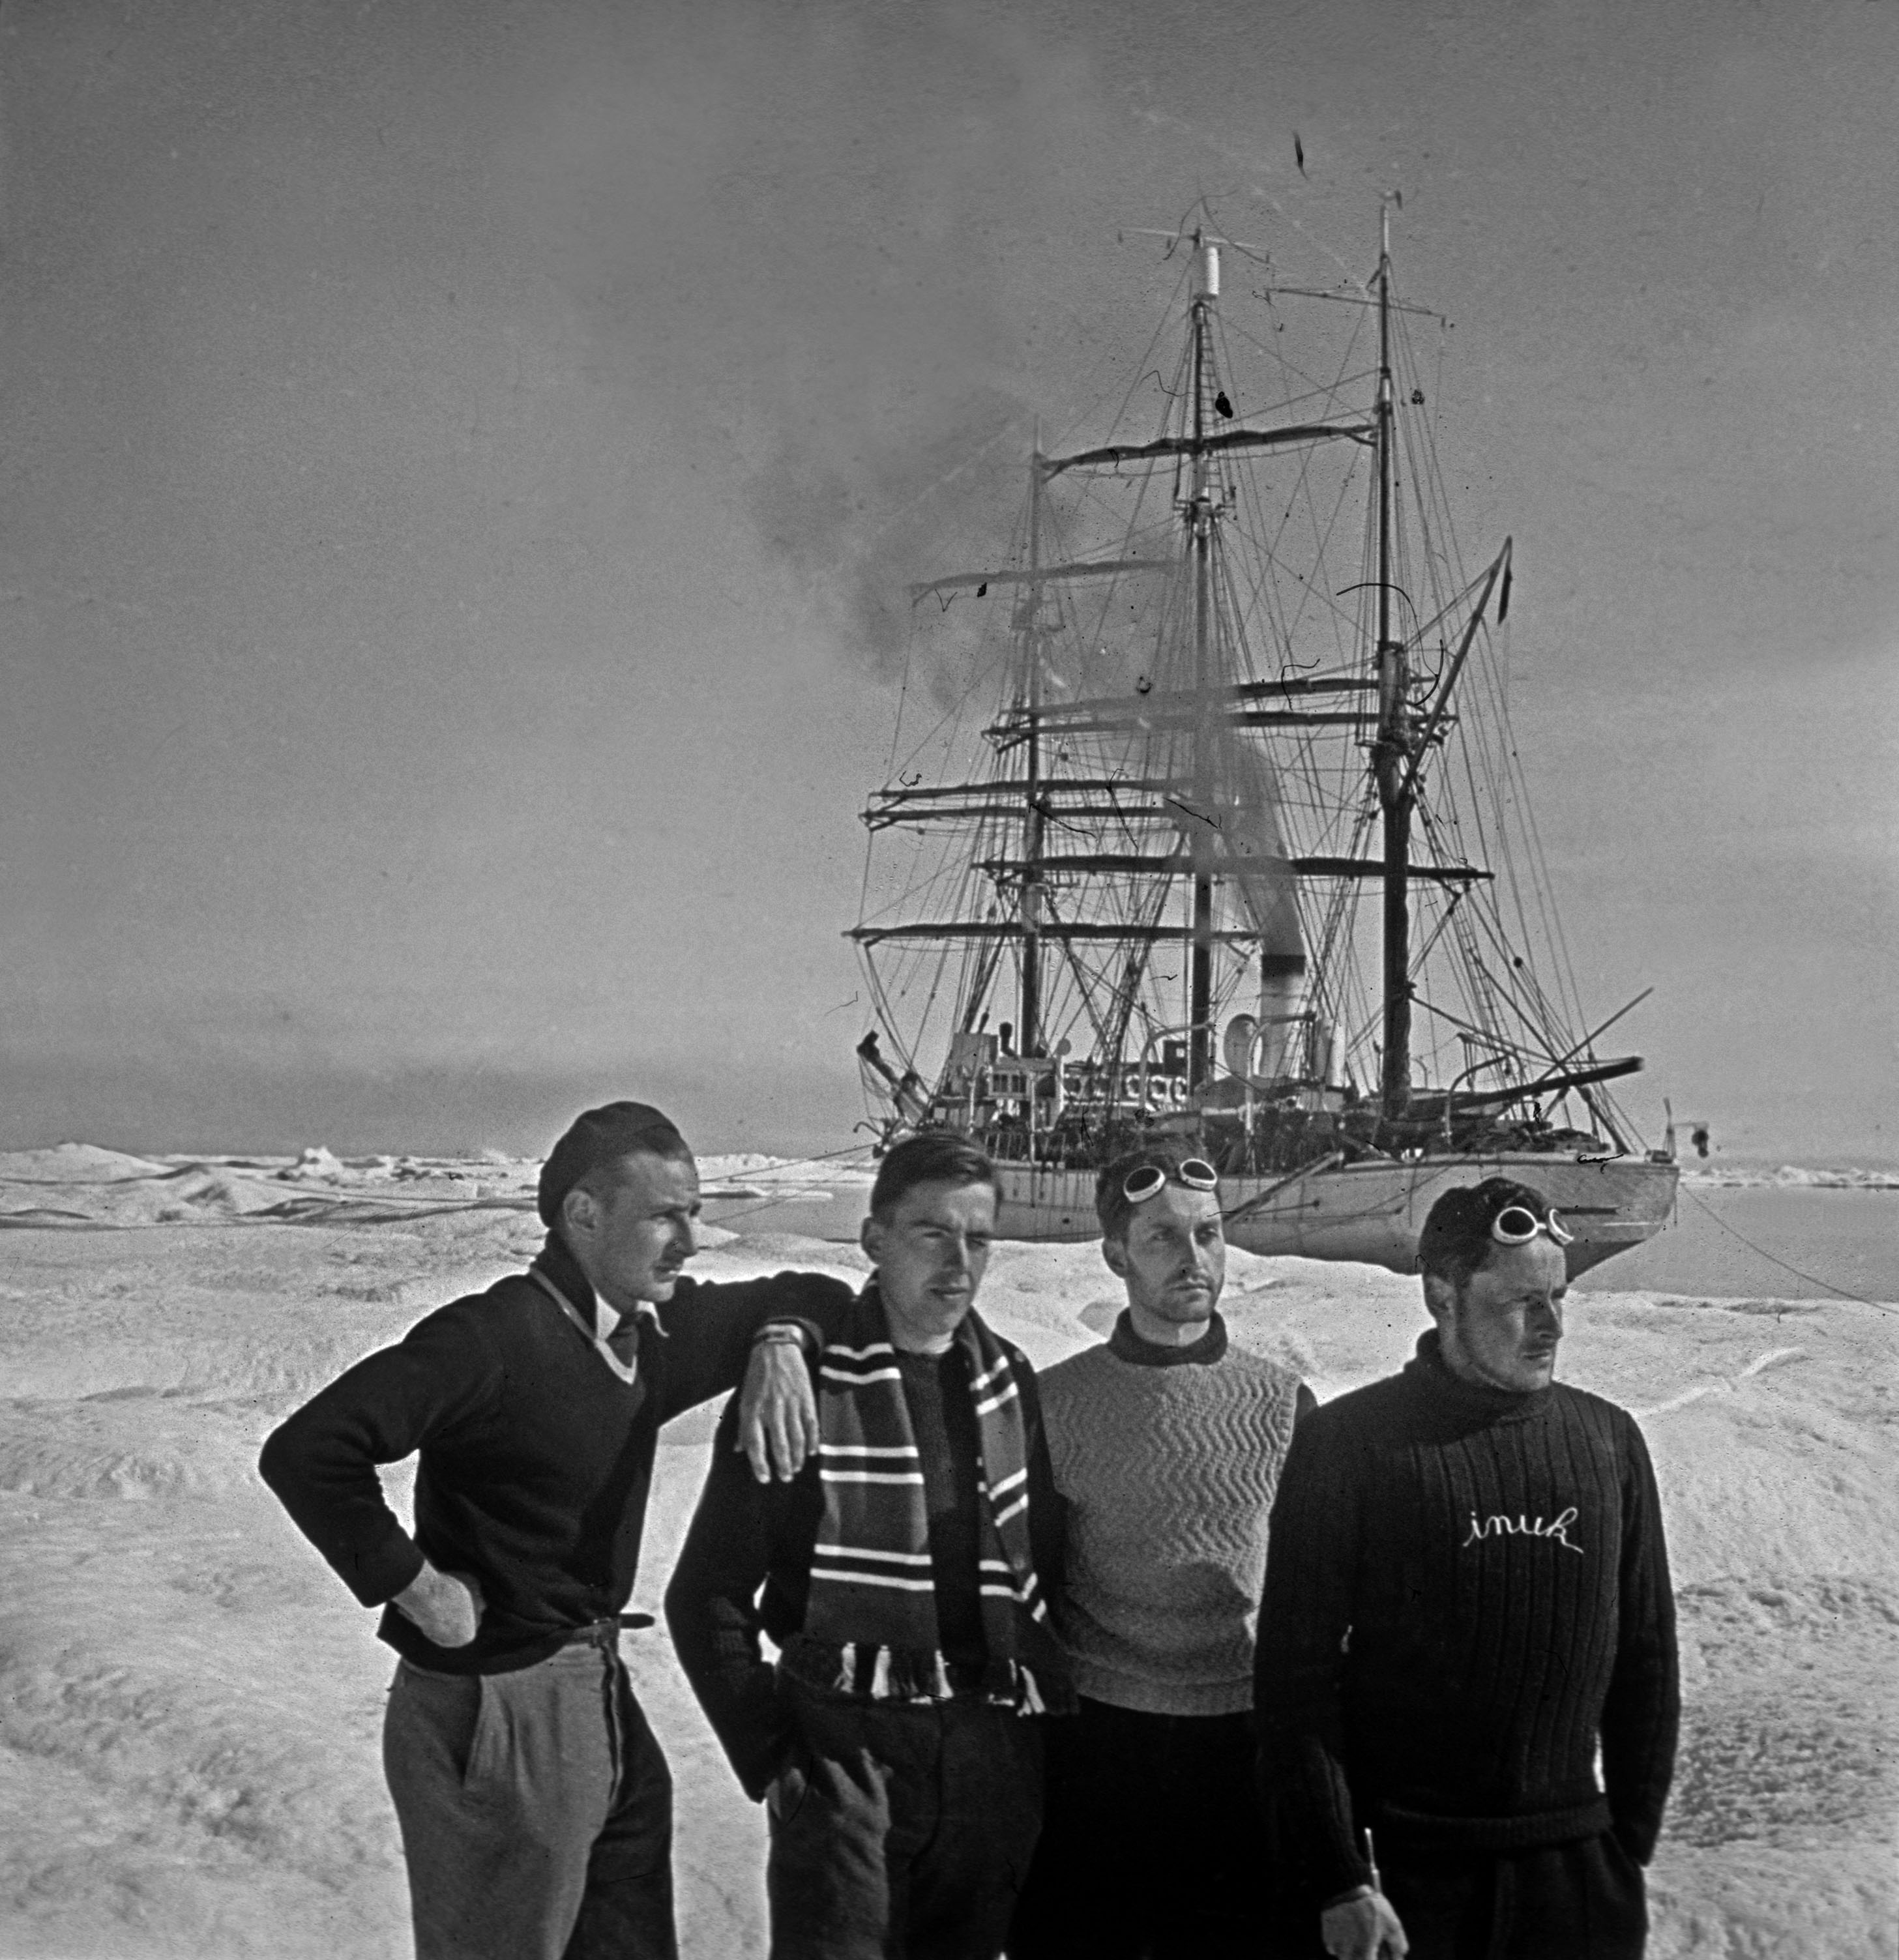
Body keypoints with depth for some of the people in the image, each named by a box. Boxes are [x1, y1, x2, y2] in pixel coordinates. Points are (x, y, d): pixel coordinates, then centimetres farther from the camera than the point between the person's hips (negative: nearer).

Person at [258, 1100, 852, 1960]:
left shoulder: (653, 1331, 4)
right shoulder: (494, 1339, -22)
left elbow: (811, 1295, 17)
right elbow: (305, 1452, -29)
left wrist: (780, 1342, -5)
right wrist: (410, 1581, -21)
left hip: (600, 1699, 8)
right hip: (495, 1716, -8)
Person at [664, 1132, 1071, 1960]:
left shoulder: (1008, 1380, 7)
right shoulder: (805, 1383, -8)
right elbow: (707, 1596, -5)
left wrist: (1049, 1696, 6)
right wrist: (771, 1757, -9)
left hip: (995, 1752, 5)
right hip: (848, 1749, -4)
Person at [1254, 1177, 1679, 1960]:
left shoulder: (1608, 1438, 3)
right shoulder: (1348, 1441, -9)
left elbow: (1646, 1657, 9)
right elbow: (1297, 1671, -9)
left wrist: (1632, 1850, 7)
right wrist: (1338, 1880, -11)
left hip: (1575, 1865, 3)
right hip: (1400, 1863, -3)